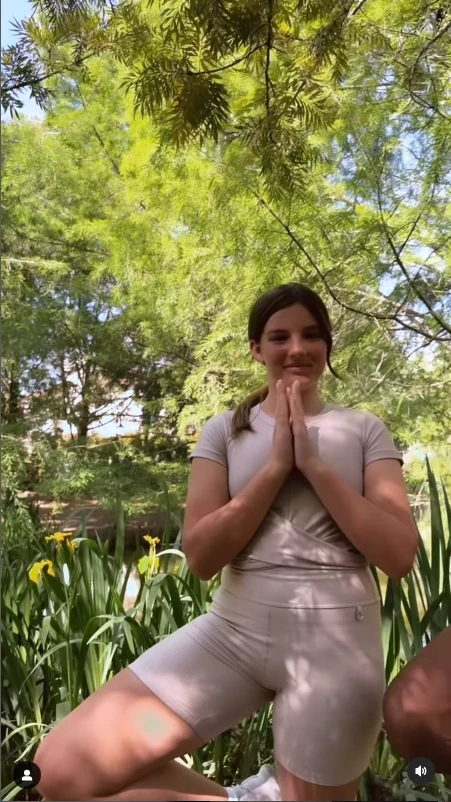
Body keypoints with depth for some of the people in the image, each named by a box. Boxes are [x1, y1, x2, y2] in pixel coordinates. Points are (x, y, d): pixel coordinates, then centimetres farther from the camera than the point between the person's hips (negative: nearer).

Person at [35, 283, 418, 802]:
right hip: (235, 628, 2)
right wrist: (277, 464, -15)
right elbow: (200, 556, -7)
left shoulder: (365, 431, 2)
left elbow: (400, 557, -8)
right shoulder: (225, 431, 2)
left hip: (336, 641, -1)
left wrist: (314, 464, -15)